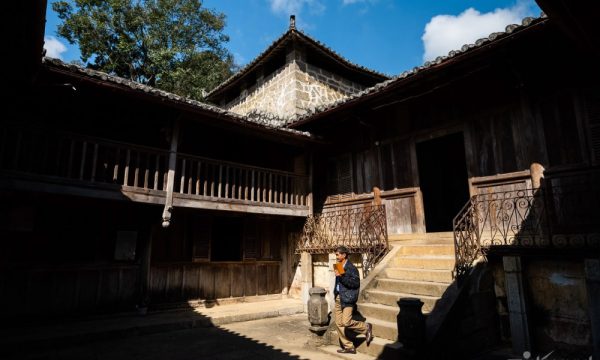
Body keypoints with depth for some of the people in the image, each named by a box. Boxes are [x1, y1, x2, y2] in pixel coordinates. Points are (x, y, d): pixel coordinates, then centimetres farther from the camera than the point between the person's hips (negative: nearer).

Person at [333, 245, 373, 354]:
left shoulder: (351, 268, -13)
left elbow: (356, 283, -20)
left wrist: (341, 276, -25)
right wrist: (335, 293, 13)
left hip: (347, 299, -8)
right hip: (338, 298, 8)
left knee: (346, 322, -14)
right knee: (339, 323, 8)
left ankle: (366, 327, 12)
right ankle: (348, 347, 22)